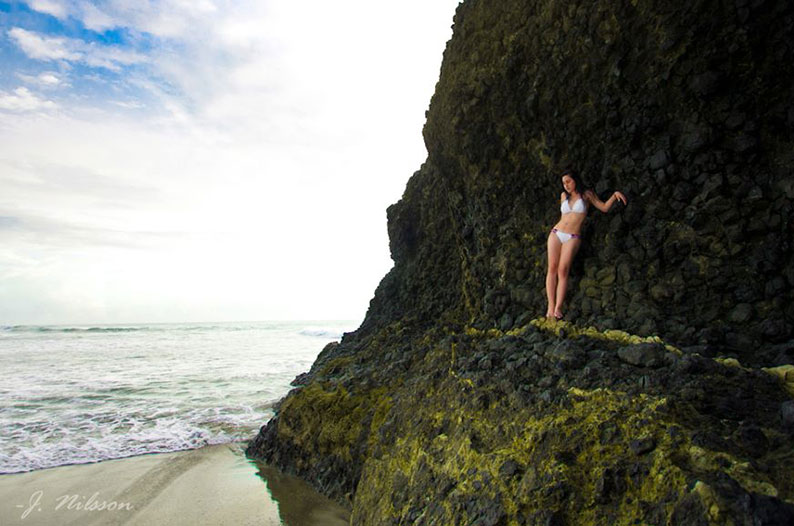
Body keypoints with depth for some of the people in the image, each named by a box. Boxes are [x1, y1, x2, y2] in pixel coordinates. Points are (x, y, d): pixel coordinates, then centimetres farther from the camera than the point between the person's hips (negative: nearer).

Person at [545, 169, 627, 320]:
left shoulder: (587, 194, 6)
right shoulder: (563, 195, 14)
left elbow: (604, 207, 4)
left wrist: (615, 194, -8)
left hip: (572, 238, -3)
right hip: (556, 234, 3)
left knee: (563, 270, -16)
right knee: (552, 268, -9)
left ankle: (558, 308, -17)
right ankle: (551, 306, -9)